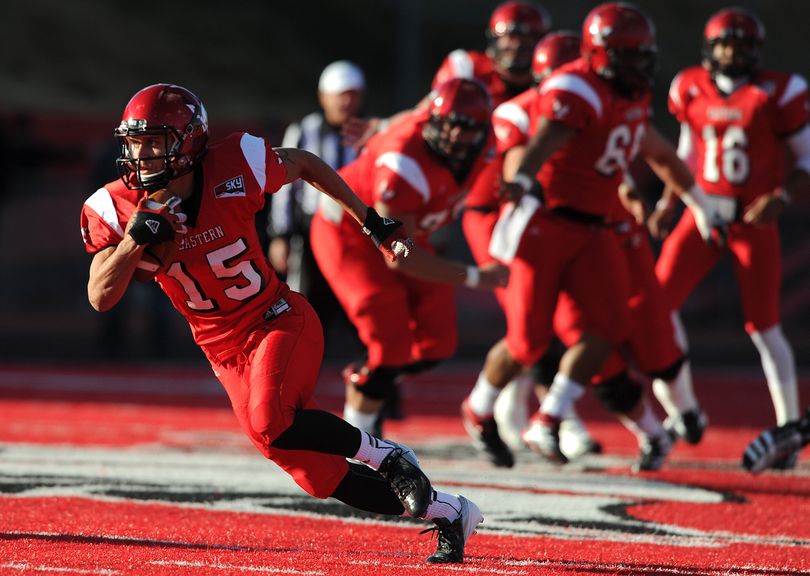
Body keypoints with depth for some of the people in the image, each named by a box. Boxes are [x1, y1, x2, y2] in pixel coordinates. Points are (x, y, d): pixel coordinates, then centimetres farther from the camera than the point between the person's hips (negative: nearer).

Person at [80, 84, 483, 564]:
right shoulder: (116, 209, -11)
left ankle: (388, 456, -9)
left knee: (270, 424, -33)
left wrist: (371, 221, 7)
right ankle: (447, 513, 20)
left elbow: (304, 163, 1)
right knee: (322, 479, 2)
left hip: (280, 321, -4)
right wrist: (136, 239, -30)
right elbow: (101, 298, -15)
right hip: (226, 350, 4)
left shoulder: (233, 171, -18)